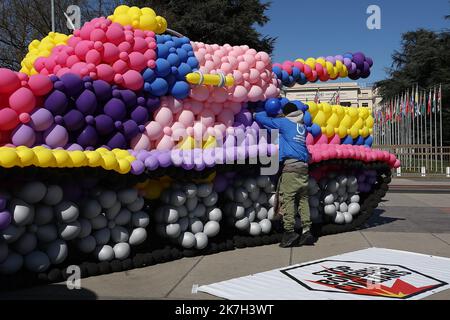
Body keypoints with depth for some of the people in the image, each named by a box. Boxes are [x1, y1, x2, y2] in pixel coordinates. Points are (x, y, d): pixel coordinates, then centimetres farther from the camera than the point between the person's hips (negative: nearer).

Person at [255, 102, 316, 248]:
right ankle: (306, 231, 3)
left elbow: (259, 117, 8)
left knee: (287, 198, -8)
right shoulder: (302, 126, 23)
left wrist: (267, 113, 30)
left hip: (290, 165, -6)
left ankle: (289, 232, -12)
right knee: (303, 198, 7)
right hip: (304, 165, 7)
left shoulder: (283, 122, 7)